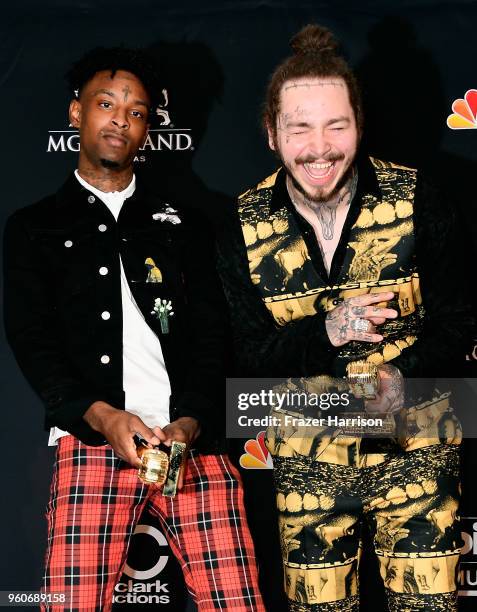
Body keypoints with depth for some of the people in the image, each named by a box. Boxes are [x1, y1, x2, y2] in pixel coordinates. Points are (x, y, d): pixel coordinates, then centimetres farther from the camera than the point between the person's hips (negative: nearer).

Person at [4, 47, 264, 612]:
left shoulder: (180, 224, 18)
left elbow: (210, 336, 10)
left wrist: (186, 426, -7)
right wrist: (103, 416, -12)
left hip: (193, 439, 1)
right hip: (91, 443, -1)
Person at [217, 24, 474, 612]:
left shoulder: (418, 201, -10)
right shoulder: (244, 228, -7)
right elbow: (248, 353, -7)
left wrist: (406, 378, -26)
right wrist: (326, 332, -26)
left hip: (413, 447, -1)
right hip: (307, 459, 2)